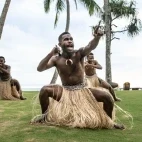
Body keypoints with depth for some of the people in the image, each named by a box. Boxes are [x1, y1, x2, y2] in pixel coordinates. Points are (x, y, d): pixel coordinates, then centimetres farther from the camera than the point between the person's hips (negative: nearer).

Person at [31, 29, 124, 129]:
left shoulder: (79, 53, -9)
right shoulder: (56, 59, -8)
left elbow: (91, 46, -30)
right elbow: (39, 69, -17)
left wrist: (97, 37, -54)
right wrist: (51, 53, -28)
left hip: (82, 90, 0)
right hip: (65, 91, 0)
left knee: (107, 97, -17)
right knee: (44, 90, -25)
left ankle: (108, 121, 12)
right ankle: (45, 116, 1)